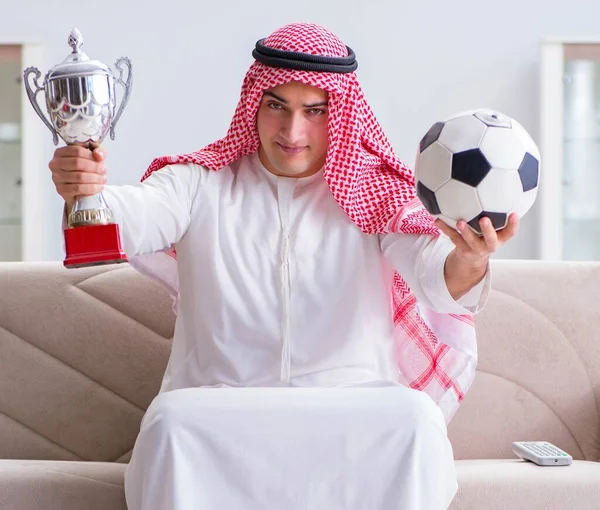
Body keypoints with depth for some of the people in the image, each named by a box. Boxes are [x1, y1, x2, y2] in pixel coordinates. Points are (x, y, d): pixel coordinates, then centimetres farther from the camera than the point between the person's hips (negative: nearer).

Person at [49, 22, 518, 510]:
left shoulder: (378, 191, 5)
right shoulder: (202, 184, 6)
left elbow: (430, 263, -12)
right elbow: (136, 216, -13)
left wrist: (467, 263, -38)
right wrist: (85, 192, -38)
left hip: (353, 407, 0)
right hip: (217, 405, 0)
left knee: (416, 418, -31)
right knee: (173, 417, -33)